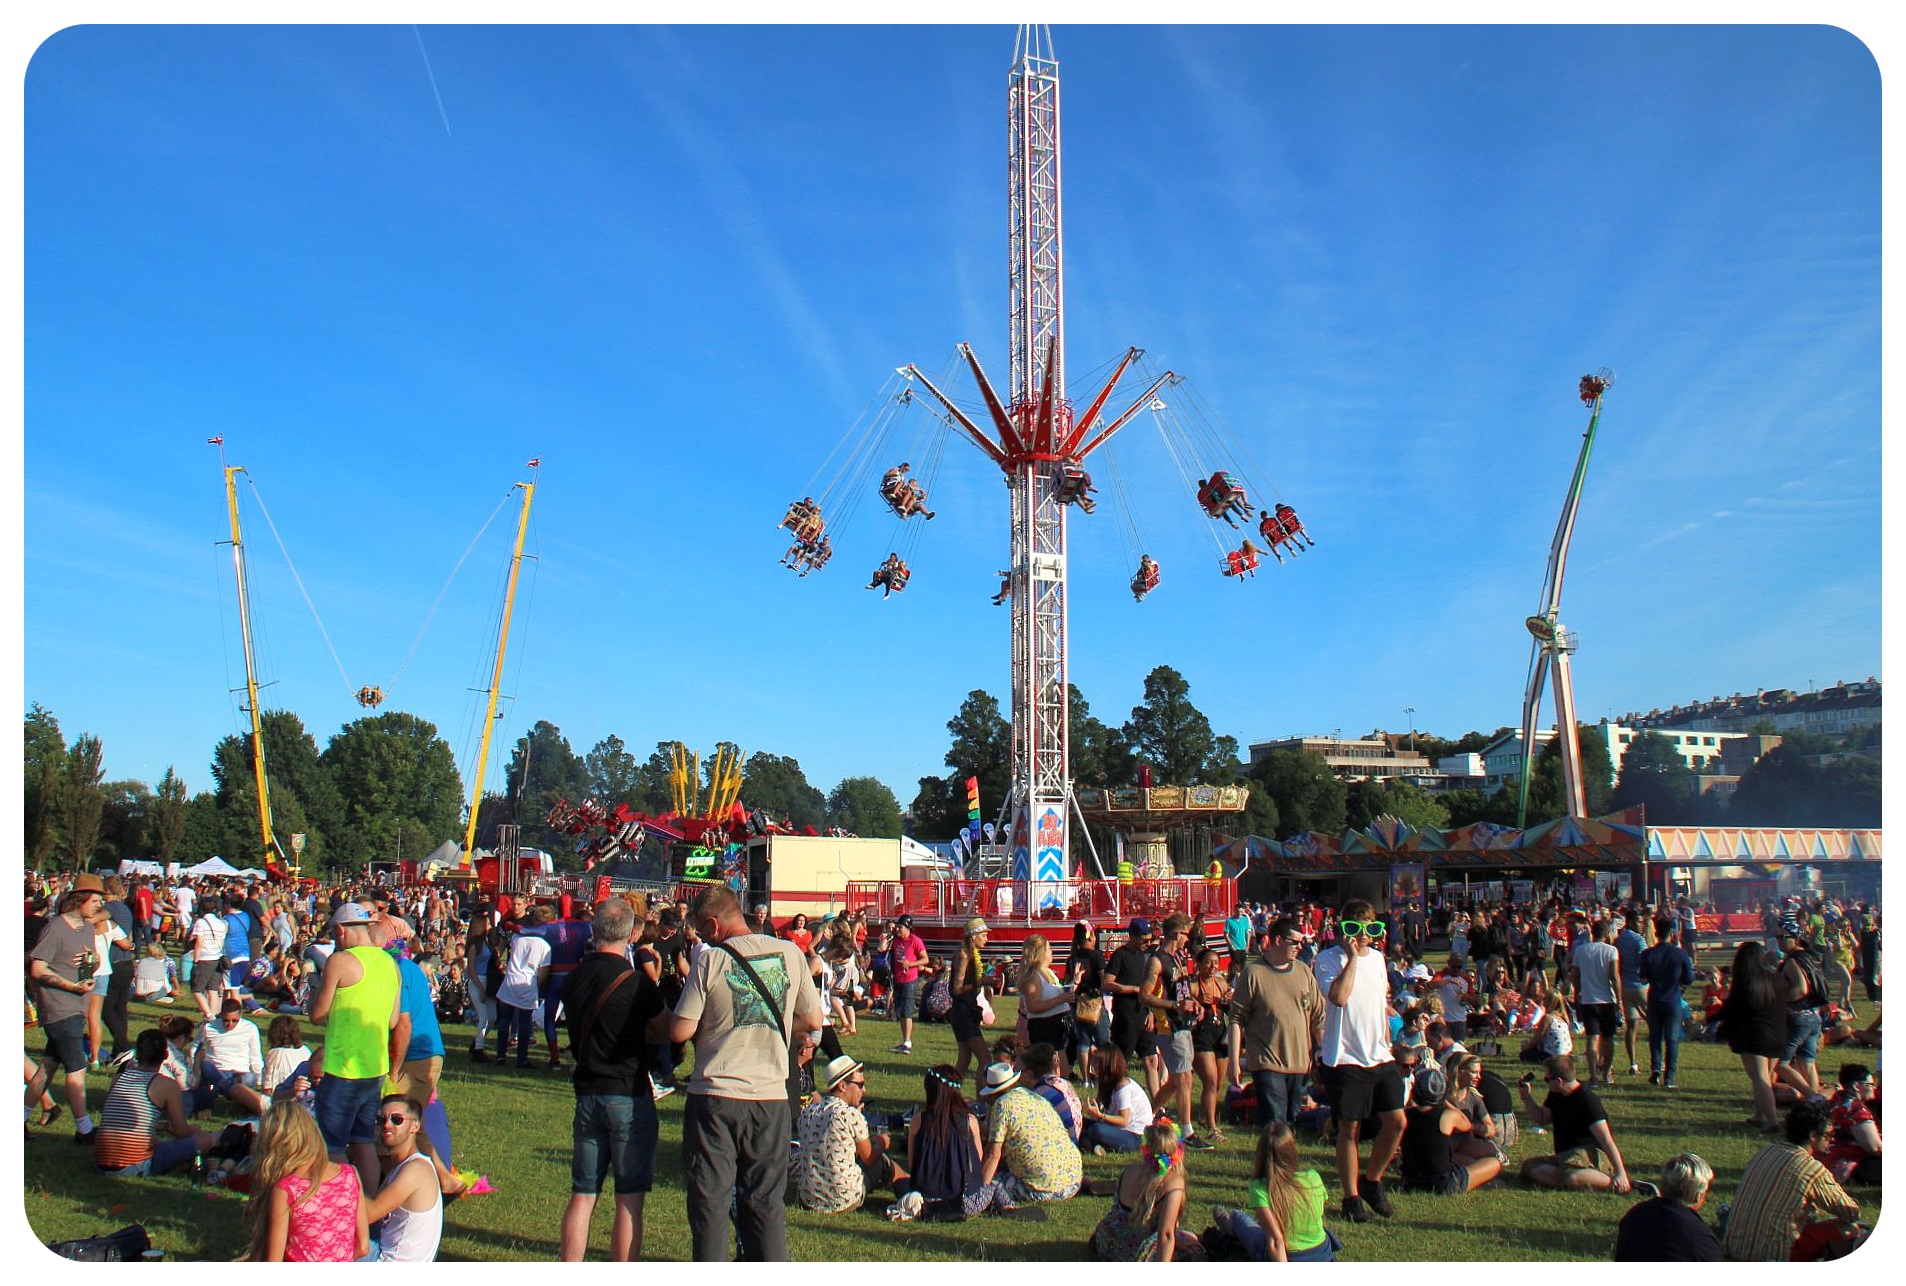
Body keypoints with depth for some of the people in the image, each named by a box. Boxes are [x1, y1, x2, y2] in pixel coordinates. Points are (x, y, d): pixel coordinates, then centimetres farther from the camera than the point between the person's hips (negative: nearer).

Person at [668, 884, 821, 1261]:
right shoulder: (789, 953, 1)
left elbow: (680, 1032, -7)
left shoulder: (710, 959, -9)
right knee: (765, 1201, 13)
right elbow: (813, 1021, 9)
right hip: (771, 1096, 3)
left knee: (709, 1199, 9)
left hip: (715, 1095, -3)